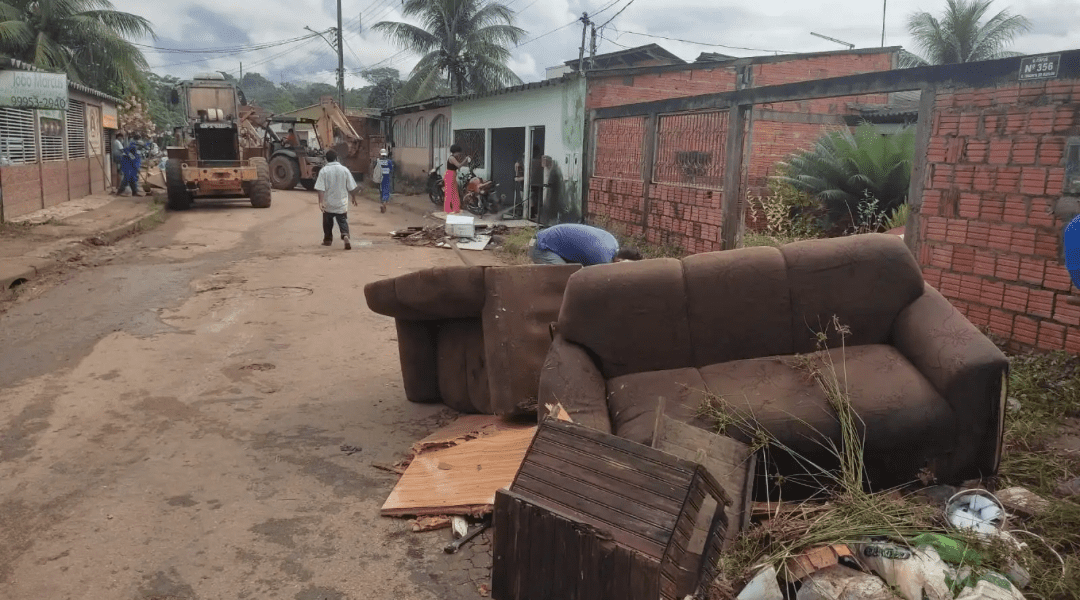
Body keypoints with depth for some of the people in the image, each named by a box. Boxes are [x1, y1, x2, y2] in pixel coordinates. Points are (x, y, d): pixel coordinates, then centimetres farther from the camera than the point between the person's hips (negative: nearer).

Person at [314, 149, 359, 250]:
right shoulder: (344, 169, -3)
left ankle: (328, 239, 29)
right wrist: (353, 198, 16)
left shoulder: (323, 171, -8)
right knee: (343, 221, 3)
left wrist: (321, 202, -15)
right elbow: (351, 187, 2)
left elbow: (320, 188, -14)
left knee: (327, 222, 17)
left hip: (328, 204, -1)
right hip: (342, 203, 1)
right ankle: (345, 235, -23)